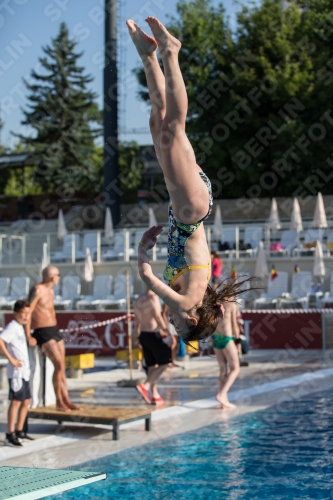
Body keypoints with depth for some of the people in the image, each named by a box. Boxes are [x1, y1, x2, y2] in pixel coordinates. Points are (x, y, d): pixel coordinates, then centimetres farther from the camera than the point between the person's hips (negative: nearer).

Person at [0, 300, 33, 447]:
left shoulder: (20, 327, 15)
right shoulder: (12, 327, -13)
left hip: (24, 371, 9)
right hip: (16, 371, -9)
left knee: (26, 401, 14)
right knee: (16, 401, -8)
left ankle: (19, 431, 23)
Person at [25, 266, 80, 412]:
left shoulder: (50, 291, 15)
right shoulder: (37, 290, -13)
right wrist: (28, 336, -21)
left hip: (55, 330, 9)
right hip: (42, 333, -9)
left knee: (62, 367, 6)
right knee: (59, 365, -16)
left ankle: (66, 400, 12)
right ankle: (58, 401, -6)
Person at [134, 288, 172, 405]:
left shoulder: (139, 300, 13)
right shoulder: (153, 297, -13)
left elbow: (136, 321, 15)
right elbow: (158, 317, -21)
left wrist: (138, 338, 21)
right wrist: (168, 333, -19)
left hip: (143, 335, 8)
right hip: (154, 334, -8)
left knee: (152, 366, 12)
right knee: (164, 363, -1)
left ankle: (155, 396, 12)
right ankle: (145, 386, -14)